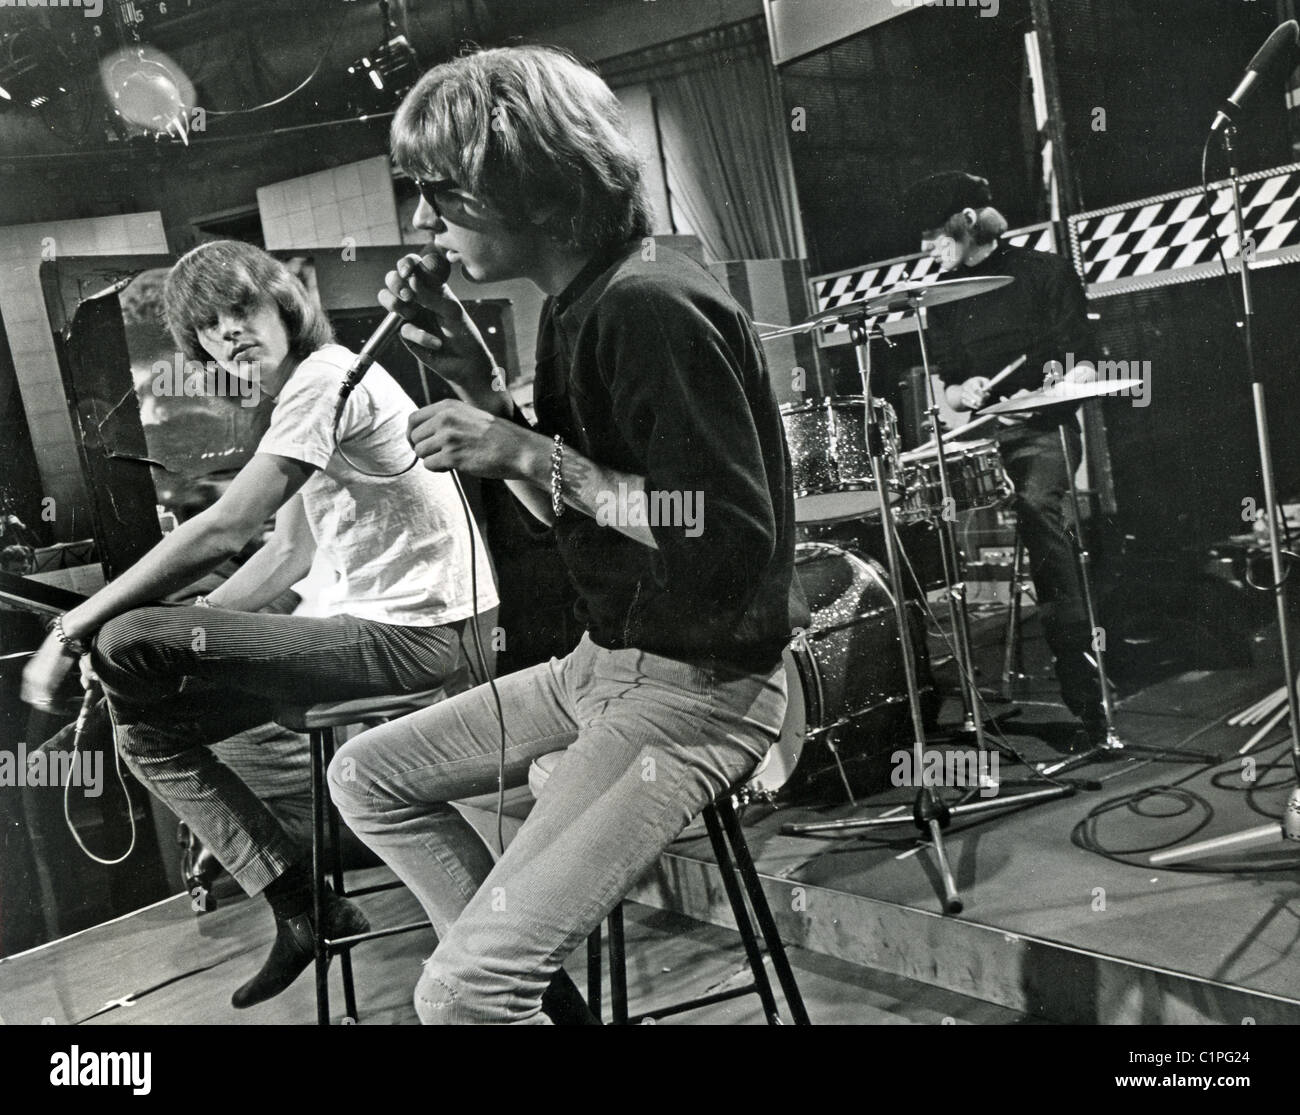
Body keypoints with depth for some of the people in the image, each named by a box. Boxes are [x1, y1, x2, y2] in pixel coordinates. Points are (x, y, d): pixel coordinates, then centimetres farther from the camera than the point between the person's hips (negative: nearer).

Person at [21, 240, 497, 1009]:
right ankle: (303, 907, 14)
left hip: (409, 631, -10)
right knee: (149, 724, 10)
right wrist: (186, 636, 11)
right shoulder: (301, 394, 17)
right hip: (361, 620, 10)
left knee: (126, 648, -18)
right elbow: (290, 556, 20)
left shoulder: (327, 377, -14)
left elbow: (221, 532, -22)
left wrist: (74, 631, -16)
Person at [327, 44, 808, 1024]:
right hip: (609, 660, 10)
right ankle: (532, 976, 19)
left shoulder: (654, 306, -21)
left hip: (701, 688, -10)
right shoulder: (575, 307, 8)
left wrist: (530, 453, -23)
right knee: (366, 776, 16)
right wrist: (478, 387, 1)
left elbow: (734, 537, -26)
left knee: (462, 991, -17)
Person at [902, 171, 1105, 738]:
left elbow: (1083, 366, -2)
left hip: (1045, 429, -4)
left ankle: (1081, 678, -30)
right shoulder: (943, 296, 16)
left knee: (1035, 503, -32)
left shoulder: (1044, 272, 3)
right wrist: (963, 391, -7)